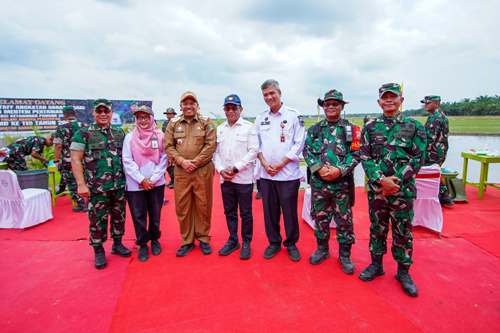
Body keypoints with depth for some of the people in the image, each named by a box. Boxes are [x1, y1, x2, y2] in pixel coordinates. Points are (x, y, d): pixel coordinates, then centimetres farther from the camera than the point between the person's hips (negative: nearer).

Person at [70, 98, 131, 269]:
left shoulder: (120, 132, 9)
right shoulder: (84, 133, -3)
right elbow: (75, 160, -6)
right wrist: (81, 184, -11)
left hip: (119, 185, 4)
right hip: (97, 187, -4)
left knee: (119, 216, 14)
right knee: (98, 220, 6)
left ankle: (117, 244, 32)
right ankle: (99, 251, 23)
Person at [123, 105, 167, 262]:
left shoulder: (160, 136, 0)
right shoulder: (130, 137, 0)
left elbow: (163, 159, -2)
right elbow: (127, 162, -4)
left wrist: (153, 179, -10)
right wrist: (141, 180, -12)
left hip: (156, 183, 0)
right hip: (135, 185, 0)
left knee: (155, 215, 11)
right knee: (139, 216, 6)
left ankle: (154, 240, 32)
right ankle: (142, 244, 23)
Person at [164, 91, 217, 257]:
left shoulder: (206, 122, 3)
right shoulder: (173, 123, 9)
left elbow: (210, 145, -6)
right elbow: (168, 146, 4)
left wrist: (195, 162, -12)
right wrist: (182, 161, -11)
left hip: (203, 171, -2)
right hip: (181, 172, 2)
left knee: (203, 206, 6)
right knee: (182, 207, 6)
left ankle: (203, 239, 23)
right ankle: (187, 241, 22)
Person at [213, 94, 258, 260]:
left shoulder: (249, 127, -2)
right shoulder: (219, 129, 12)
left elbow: (253, 151, -9)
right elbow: (216, 152, 11)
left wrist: (235, 168, -14)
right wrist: (221, 170, -6)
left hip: (244, 178, -4)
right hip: (225, 179, 5)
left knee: (245, 213, 6)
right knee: (229, 212, 14)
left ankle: (246, 243, 21)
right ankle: (233, 240, 30)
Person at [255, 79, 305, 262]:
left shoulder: (293, 115, -2)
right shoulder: (260, 118, 10)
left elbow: (299, 144, -6)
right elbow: (257, 144, 11)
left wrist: (280, 164, -10)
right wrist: (264, 164, -5)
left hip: (288, 173, -3)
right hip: (266, 174, 4)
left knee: (290, 211, 5)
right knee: (270, 211, 11)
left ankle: (291, 243, 24)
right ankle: (274, 242, 28)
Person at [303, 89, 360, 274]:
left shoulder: (351, 129, 3)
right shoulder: (314, 129, 8)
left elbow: (356, 154, -4)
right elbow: (307, 152, 1)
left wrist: (339, 170, -17)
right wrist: (319, 168, -14)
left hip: (343, 182, -2)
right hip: (318, 182, 2)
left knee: (344, 219, 7)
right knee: (320, 217, 13)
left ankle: (344, 255, 23)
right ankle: (322, 249, 31)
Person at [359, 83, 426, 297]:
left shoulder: (414, 126, 1)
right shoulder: (370, 127, 3)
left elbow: (417, 158, -4)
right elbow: (365, 157, -2)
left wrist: (396, 181, -13)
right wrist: (381, 180, -15)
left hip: (404, 189, -1)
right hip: (376, 188, 1)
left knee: (403, 231, 10)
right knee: (377, 228, 13)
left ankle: (403, 271, 27)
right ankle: (376, 264, 30)